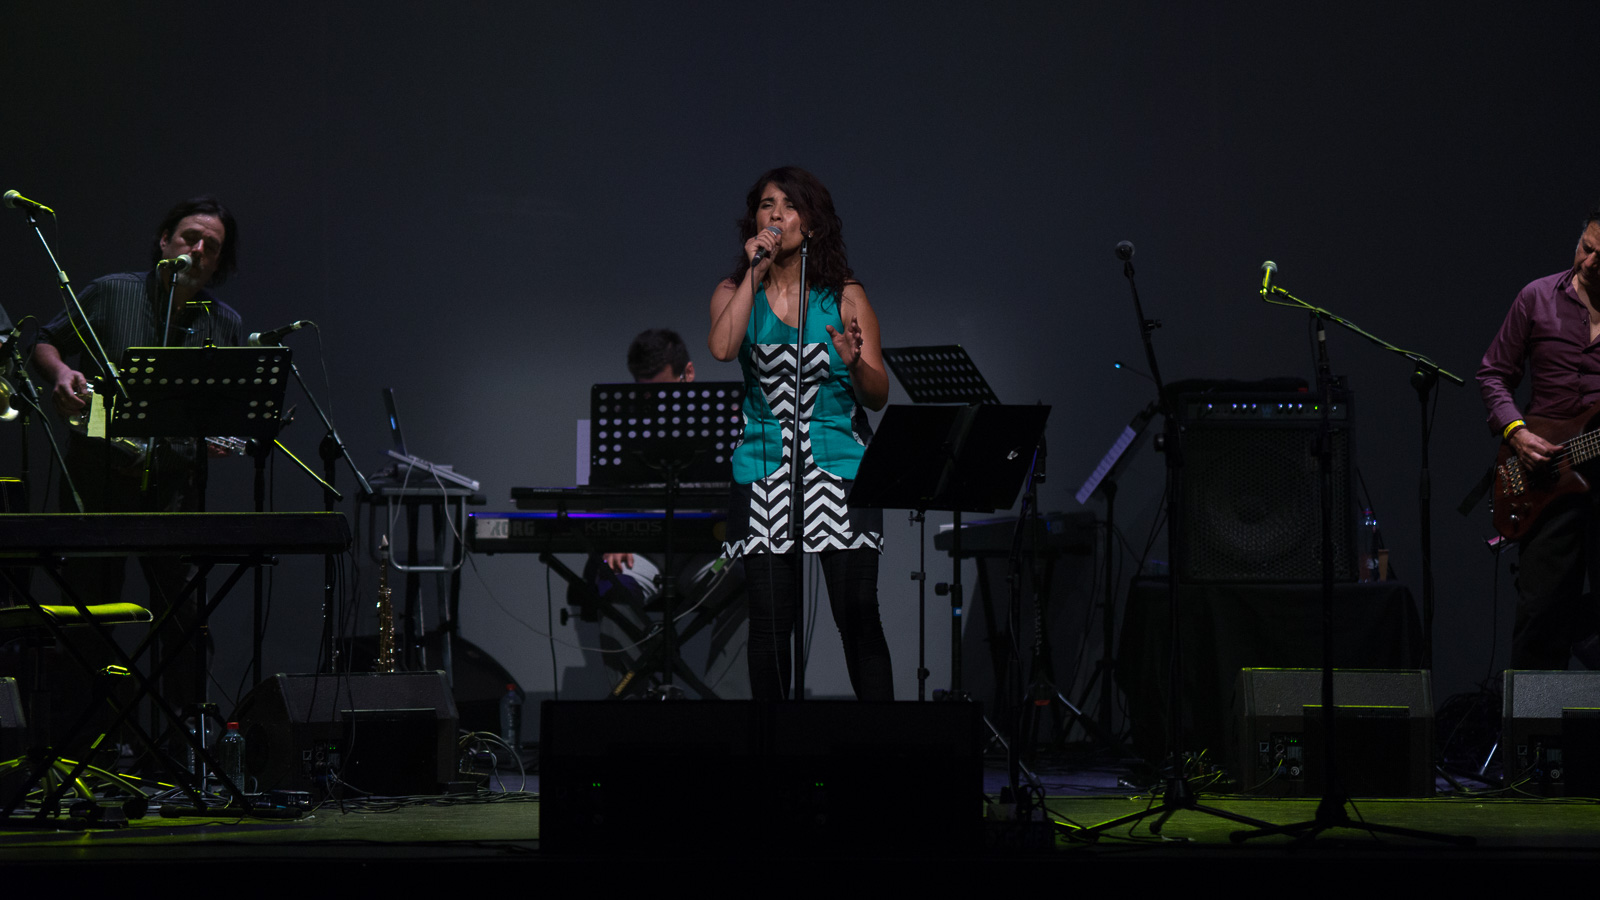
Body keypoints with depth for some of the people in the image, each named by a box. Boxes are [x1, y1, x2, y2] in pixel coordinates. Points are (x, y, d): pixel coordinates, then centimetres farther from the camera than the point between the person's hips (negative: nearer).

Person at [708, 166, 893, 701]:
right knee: (769, 623, -1)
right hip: (764, 470, 1)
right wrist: (755, 272, -11)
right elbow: (722, 348, -15)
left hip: (841, 467, -1)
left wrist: (854, 362, -19)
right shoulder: (736, 292, 8)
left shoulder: (845, 297, 5)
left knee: (858, 617, -7)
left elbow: (878, 397, 2)